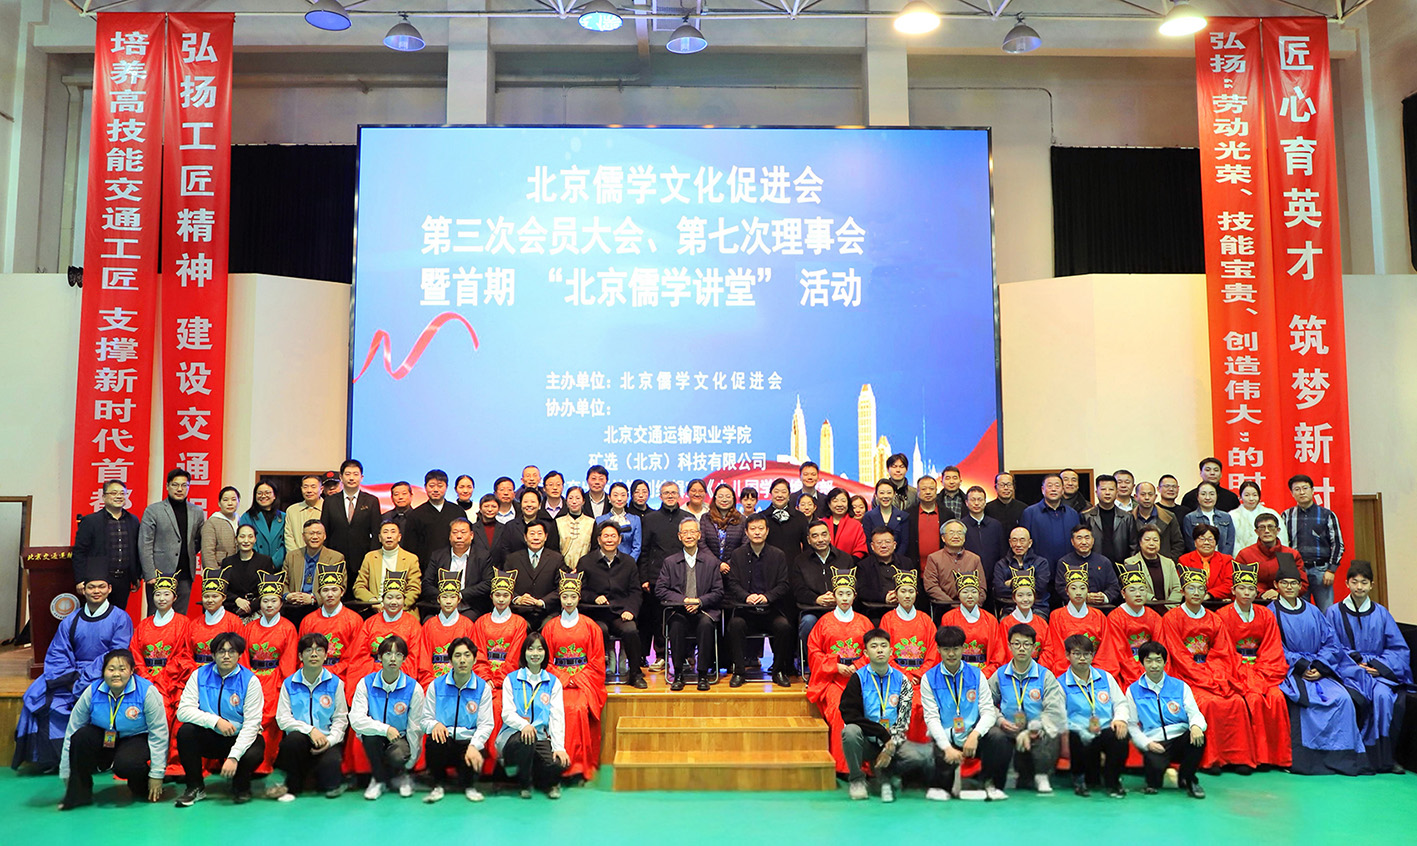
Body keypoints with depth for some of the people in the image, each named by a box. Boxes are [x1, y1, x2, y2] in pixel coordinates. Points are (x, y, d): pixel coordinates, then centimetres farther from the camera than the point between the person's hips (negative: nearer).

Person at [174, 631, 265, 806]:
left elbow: (252, 724, -17)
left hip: (240, 738, -3)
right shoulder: (200, 675, -3)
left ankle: (241, 786, 4)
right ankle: (195, 787, -5)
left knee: (253, 754, -33)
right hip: (209, 737, 3)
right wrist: (215, 721, -24)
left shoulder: (250, 680, -11)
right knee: (185, 731, -26)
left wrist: (234, 756, -27)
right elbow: (183, 711, -12)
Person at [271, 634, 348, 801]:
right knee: (295, 737, -34)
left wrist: (330, 740, -15)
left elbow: (341, 719, 3)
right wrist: (310, 729, -17)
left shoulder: (335, 683, 5)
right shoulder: (289, 684, 5)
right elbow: (282, 719, -3)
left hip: (327, 740, -1)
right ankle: (293, 786, -8)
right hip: (299, 739, 1)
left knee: (330, 762, -31)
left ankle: (330, 785, 9)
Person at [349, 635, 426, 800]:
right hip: (374, 739, 1)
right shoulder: (366, 683, -8)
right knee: (370, 734, -33)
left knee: (398, 757, -34)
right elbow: (355, 720, -18)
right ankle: (379, 780, -8)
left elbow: (415, 728, -6)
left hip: (400, 738, -1)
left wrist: (410, 762, -4)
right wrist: (385, 729, -29)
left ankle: (400, 776, 5)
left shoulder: (414, 688, -10)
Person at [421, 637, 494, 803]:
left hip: (468, 741, -1)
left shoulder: (483, 687, 1)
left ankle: (468, 786, 5)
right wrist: (435, 725, -20)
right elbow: (425, 719, 5)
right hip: (444, 743, 1)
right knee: (434, 739, -33)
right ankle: (438, 785, -6)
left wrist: (474, 746, -24)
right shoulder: (436, 685, 4)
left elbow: (486, 724, -5)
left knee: (474, 757, -34)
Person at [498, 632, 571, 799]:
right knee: (526, 740, -37)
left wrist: (559, 747, -12)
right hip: (513, 734, -1)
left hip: (541, 736, 1)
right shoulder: (512, 679, 8)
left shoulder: (553, 682, 12)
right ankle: (524, 784, -8)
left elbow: (557, 716, 3)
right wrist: (523, 724, -26)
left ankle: (548, 783, 8)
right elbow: (507, 713, -2)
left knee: (560, 763, -29)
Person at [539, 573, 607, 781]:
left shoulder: (590, 626, 7)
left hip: (584, 681, -1)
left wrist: (576, 680, -9)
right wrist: (563, 680, -8)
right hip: (557, 680, 1)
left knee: (578, 709, -30)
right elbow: (547, 660, 8)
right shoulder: (550, 626, 12)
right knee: (559, 709, -30)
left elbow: (597, 662, 4)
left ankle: (579, 765, -25)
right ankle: (560, 761, -24)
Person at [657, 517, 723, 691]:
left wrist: (699, 601, -13)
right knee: (676, 624, -33)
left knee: (706, 624, -34)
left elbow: (718, 592, 5)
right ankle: (678, 674, -21)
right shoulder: (670, 562, 12)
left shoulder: (711, 561, 11)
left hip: (704, 610, 0)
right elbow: (660, 589, 3)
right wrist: (684, 600, -11)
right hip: (678, 610, 0)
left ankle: (703, 674, -22)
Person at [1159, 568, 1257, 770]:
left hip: (1214, 676, 4)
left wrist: (1219, 678, -13)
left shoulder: (1214, 620, 12)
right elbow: (1179, 657, -8)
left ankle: (1238, 756, -11)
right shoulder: (1172, 618, -2)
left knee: (1237, 701, -21)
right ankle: (1210, 758, -18)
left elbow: (1221, 655, 7)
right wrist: (1206, 679, -17)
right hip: (1186, 676, -4)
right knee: (1209, 702, -29)